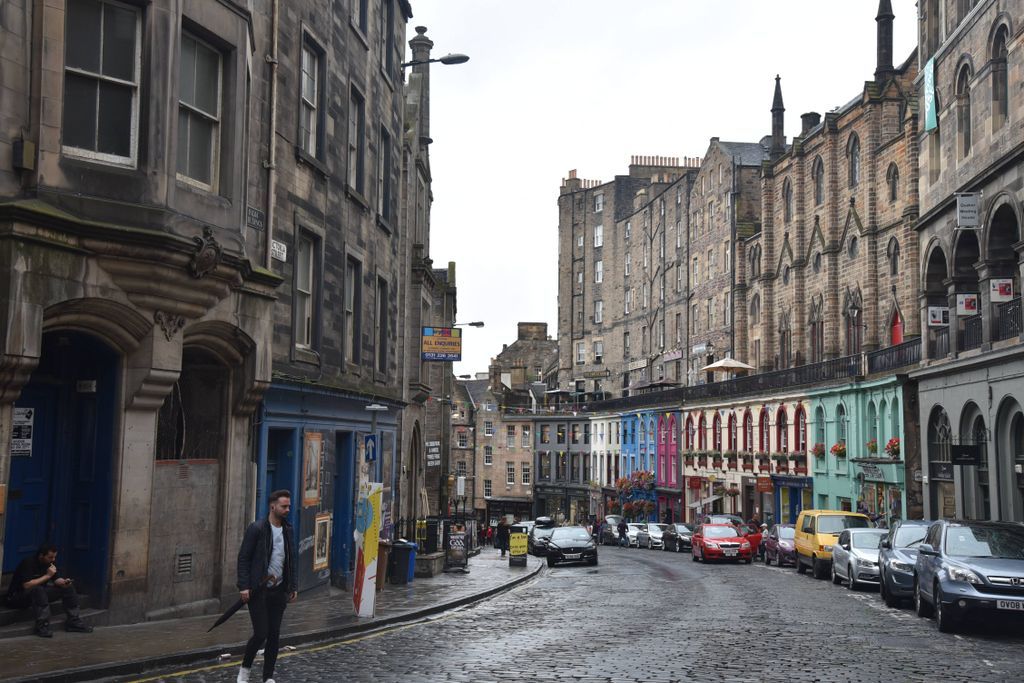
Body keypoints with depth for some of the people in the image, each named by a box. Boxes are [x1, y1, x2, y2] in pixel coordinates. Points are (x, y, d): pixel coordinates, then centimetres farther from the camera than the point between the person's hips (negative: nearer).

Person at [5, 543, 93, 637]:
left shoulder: (51, 562, 0)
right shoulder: (28, 563, -24)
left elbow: (57, 579, 3)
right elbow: (27, 585, -34)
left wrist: (64, 582, -21)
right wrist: (47, 576, -28)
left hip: (40, 592, 8)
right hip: (18, 596, -8)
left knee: (69, 587, -4)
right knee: (38, 589, -39)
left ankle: (74, 621, -4)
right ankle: (42, 626, -35)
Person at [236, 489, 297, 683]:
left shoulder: (287, 530, 8)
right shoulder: (257, 528, -10)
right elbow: (243, 558, -9)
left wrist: (293, 586, 11)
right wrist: (244, 586, -15)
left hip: (278, 590, 5)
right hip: (258, 591, -5)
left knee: (274, 634, 6)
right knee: (261, 633, -7)